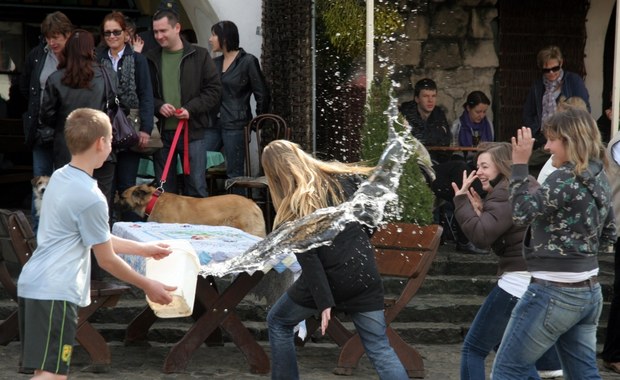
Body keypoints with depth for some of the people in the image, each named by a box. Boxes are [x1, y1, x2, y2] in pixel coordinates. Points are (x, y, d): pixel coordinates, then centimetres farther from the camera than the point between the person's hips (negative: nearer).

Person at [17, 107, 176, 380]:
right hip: (55, 293, -10)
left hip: (32, 285, 10)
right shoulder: (91, 198, -16)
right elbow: (107, 259, -5)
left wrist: (143, 249, 30)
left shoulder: (59, 177, 12)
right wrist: (148, 286, 8)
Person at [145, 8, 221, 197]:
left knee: (196, 187, 1)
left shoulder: (200, 56, 1)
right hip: (162, 132, 2)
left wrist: (191, 108, -12)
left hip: (193, 132, -2)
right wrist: (158, 106, -10)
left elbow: (214, 89, 0)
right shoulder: (151, 59, 7)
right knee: (163, 189, 8)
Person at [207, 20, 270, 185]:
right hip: (213, 124, 6)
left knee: (234, 173, -2)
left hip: (235, 126, -6)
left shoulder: (248, 61, -3)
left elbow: (262, 95, -2)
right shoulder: (215, 63, 14)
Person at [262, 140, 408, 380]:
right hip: (364, 276, 4)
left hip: (327, 280, -4)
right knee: (380, 349, 7)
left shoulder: (292, 211, -10)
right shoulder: (341, 179, 1)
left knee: (278, 323, 21)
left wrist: (323, 303, -16)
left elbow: (309, 259, -15)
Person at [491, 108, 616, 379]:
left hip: (555, 292, -9)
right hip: (589, 291, 9)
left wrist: (519, 163, -18)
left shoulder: (565, 178, -17)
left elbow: (522, 213, -21)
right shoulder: (599, 178, 10)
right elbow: (608, 240, 18)